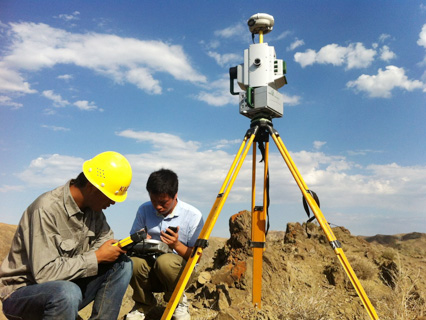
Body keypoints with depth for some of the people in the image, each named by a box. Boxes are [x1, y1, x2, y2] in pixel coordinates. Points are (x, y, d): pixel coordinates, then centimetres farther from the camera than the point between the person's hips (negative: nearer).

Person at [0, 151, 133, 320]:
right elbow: (44, 272, -29)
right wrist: (97, 257, -23)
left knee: (123, 264, -8)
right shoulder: (46, 210, -27)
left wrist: (115, 246, -15)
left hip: (66, 284, 7)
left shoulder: (92, 206, -4)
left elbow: (104, 236, 10)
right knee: (68, 293, -38)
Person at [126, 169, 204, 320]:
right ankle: (143, 305, 3)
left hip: (180, 270, -3)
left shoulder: (193, 216, -11)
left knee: (165, 261, -36)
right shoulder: (144, 210, -1)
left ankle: (178, 302, -2)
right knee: (134, 261, -30)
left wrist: (177, 245, -25)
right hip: (151, 273, 3)